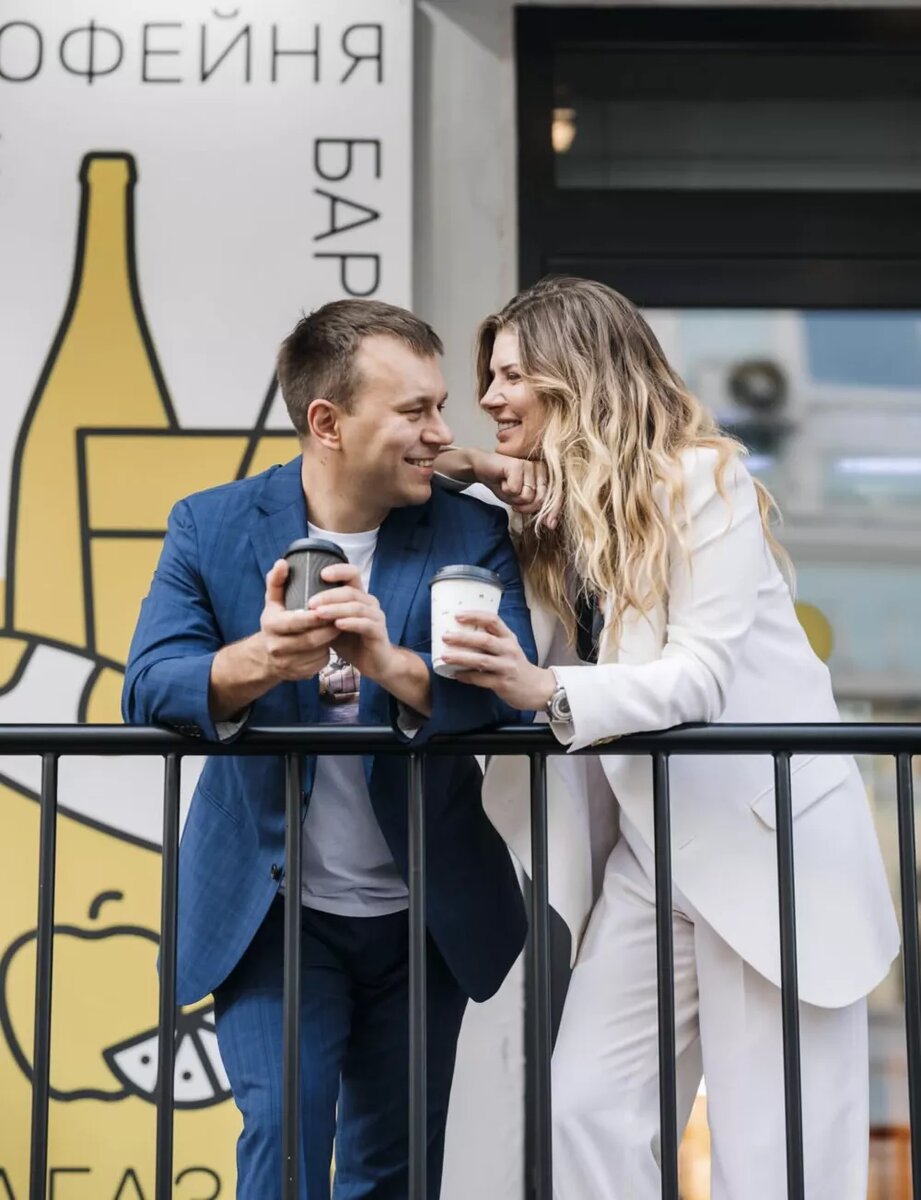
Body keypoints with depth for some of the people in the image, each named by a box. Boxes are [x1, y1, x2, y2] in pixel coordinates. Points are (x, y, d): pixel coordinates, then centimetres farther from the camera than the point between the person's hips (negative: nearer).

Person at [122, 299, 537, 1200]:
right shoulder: (210, 527, -7)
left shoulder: (473, 536, -7)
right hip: (273, 916, -2)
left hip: (426, 920, 2)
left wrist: (393, 665, -41)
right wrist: (257, 661, -39)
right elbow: (148, 688, -18)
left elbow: (511, 694, -20)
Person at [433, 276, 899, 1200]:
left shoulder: (701, 478, -10)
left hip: (769, 843, -7)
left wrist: (551, 693, -33)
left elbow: (704, 674, -18)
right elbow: (538, 659, 4)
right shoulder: (551, 509, 11)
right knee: (586, 1115, 2)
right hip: (652, 852, 7)